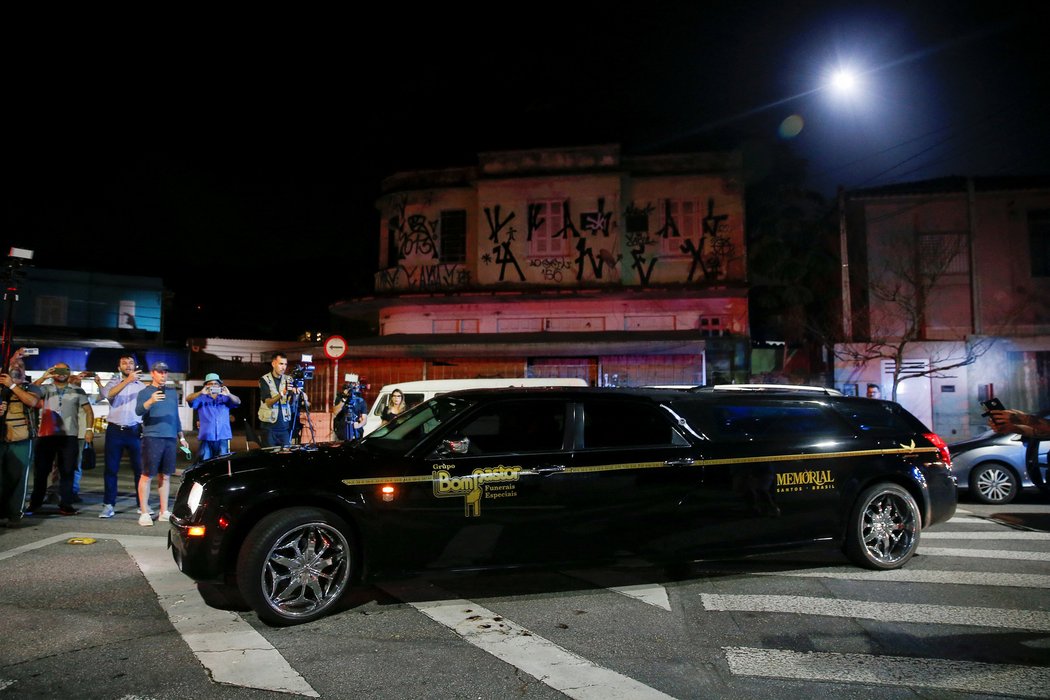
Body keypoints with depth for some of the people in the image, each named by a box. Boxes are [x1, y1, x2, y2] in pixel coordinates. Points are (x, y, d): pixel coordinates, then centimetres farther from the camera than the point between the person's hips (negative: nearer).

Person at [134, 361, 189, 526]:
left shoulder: (172, 393, 17)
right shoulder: (145, 392, 1)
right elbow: (138, 410, -18)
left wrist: (181, 437, 23)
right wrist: (150, 401, -37)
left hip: (170, 438, 5)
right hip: (152, 437, -5)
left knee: (165, 476, 8)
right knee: (147, 475, -6)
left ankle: (164, 512, 13)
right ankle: (144, 513, -2)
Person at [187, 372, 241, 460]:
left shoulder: (225, 398, 11)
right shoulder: (202, 398, 8)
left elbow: (237, 402, -4)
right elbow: (188, 399, -8)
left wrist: (229, 395, -27)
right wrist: (201, 393, -28)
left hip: (223, 437, 1)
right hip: (206, 437, -1)